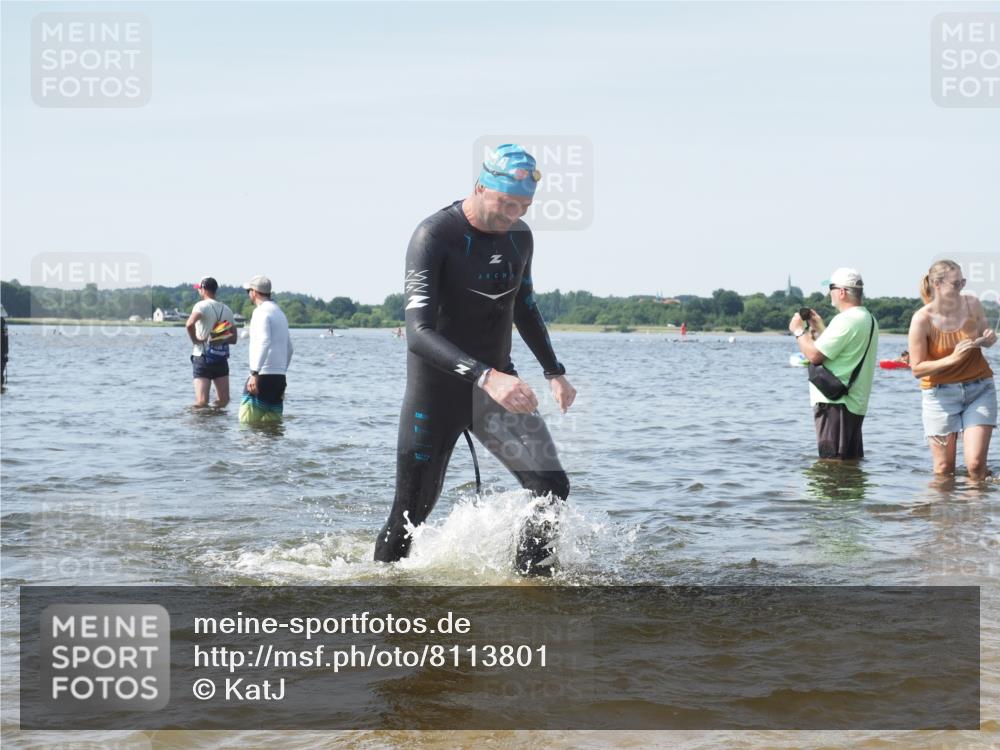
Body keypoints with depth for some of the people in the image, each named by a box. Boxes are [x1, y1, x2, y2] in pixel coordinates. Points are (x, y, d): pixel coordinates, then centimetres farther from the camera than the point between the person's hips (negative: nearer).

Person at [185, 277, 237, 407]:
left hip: (202, 357, -5)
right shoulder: (226, 309, 12)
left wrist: (194, 340, -12)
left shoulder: (202, 305, -7)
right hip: (221, 358, 5)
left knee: (201, 402, -8)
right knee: (223, 400, 8)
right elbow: (234, 339, 14)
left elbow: (189, 324, -27)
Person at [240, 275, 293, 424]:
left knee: (248, 421, -11)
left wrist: (254, 373, -26)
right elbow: (289, 348, 25)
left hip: (264, 375, -9)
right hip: (280, 377, 9)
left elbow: (264, 342, -22)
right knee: (273, 422, 8)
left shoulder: (261, 312, -7)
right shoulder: (280, 313, 20)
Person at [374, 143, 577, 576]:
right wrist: (486, 377, -42)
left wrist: (554, 372, 21)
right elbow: (419, 333, -30)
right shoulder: (434, 236, -19)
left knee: (551, 490, -9)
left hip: (498, 383, 5)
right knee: (411, 510, 2)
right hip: (437, 389, -5)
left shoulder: (520, 236, 3)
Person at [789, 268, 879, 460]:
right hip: (856, 402, 10)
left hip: (834, 402, -10)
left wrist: (799, 331, -3)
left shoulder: (846, 320, -17)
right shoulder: (869, 319, 15)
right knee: (852, 462, 13)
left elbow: (814, 355, -19)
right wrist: (821, 328, 24)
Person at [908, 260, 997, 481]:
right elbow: (917, 369, -13)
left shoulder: (972, 304, -3)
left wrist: (989, 337, -9)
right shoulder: (922, 319, -15)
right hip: (941, 394, -2)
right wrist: (952, 359, -25)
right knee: (944, 469, 2)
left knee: (975, 464, -9)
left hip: (979, 389, 2)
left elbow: (986, 335, 16)